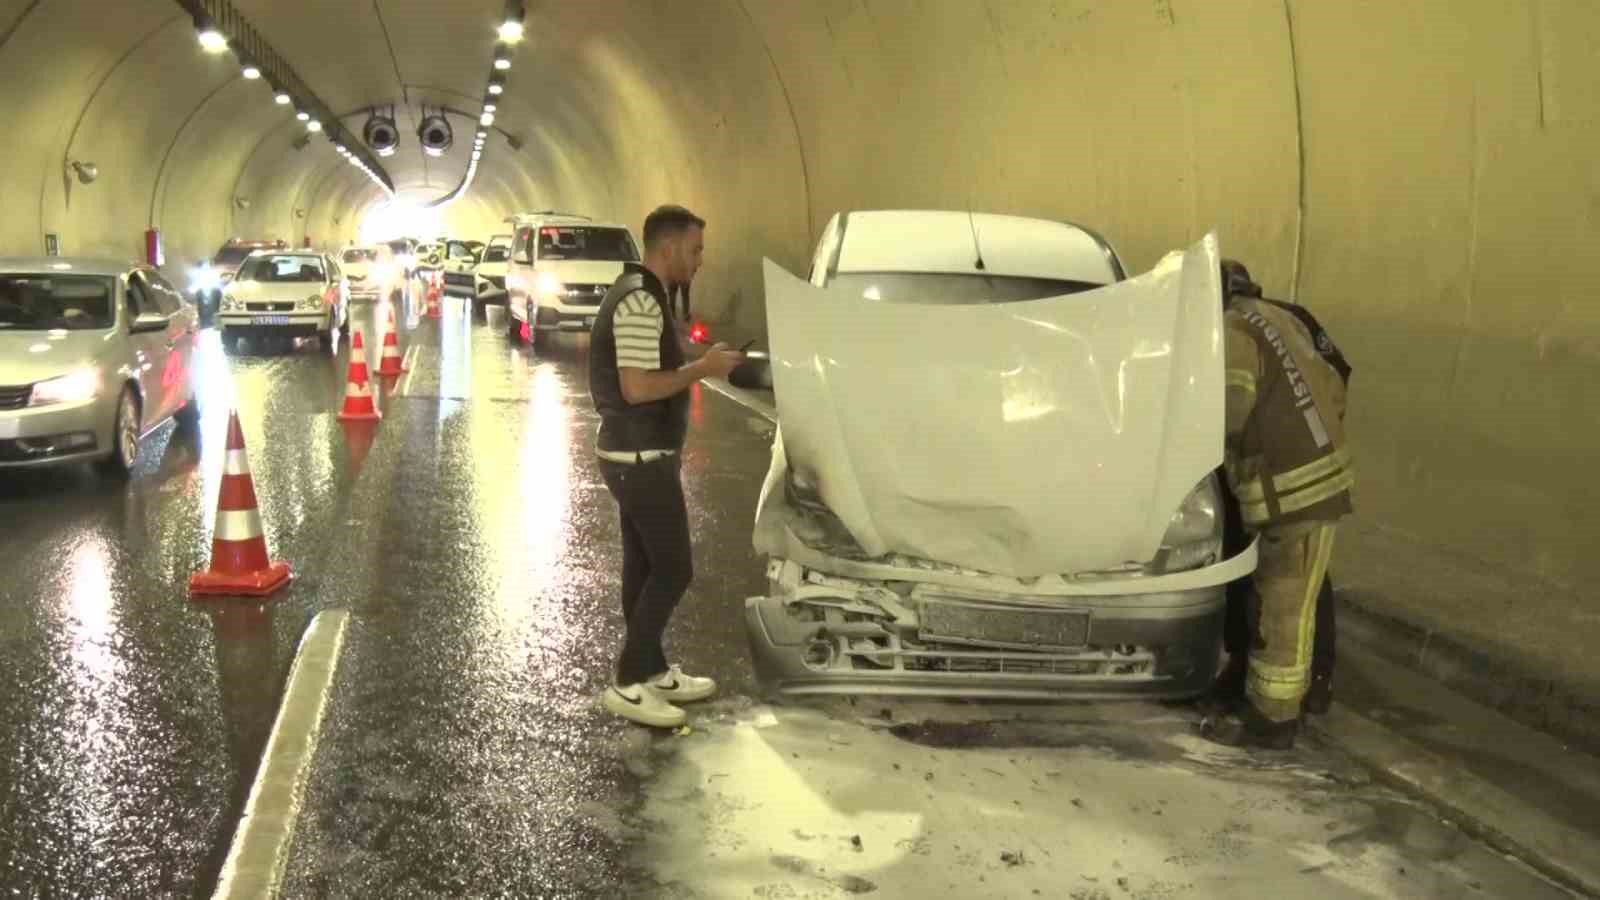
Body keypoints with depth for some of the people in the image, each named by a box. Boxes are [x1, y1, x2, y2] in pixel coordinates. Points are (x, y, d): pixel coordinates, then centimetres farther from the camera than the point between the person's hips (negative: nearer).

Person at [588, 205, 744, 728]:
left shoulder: (639, 294, 13)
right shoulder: (640, 302, -21)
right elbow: (637, 388, -26)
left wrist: (697, 366, 11)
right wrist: (702, 368, -17)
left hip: (636, 455, 10)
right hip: (641, 459, -10)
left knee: (645, 567, 16)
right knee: (673, 570, -4)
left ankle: (652, 671, 26)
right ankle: (628, 684, 2)